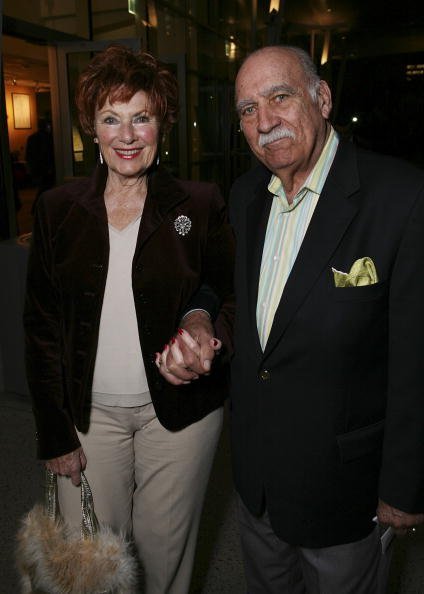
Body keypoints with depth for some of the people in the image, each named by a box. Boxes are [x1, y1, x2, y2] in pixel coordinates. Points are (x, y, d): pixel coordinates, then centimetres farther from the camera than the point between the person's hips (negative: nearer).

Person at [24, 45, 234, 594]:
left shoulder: (200, 204, -5)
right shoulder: (58, 209, -1)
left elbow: (236, 296, 2)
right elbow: (40, 326, 1)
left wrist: (211, 336, -21)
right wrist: (54, 434, 0)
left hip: (178, 408, -1)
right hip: (88, 410, 2)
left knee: (164, 546, 15)